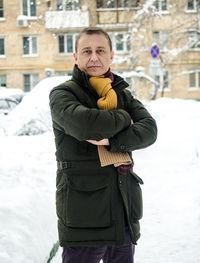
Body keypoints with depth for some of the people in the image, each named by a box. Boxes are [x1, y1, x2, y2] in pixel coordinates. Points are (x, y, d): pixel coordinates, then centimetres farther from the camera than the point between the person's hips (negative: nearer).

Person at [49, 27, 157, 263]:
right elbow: (83, 124, -24)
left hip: (124, 212, 5)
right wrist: (124, 119, -8)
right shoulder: (62, 93, -3)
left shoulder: (122, 95, 13)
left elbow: (149, 130, -3)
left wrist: (111, 141, -19)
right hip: (83, 214, -5)